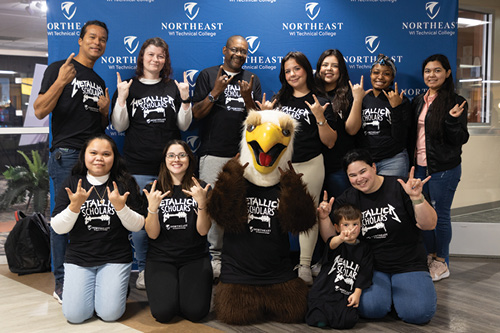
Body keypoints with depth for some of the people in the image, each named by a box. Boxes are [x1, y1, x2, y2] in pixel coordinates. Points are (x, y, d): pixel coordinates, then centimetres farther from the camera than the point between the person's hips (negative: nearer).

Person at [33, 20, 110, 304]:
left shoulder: (99, 82, 22)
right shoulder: (59, 68, 3)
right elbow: (40, 111, -7)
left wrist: (105, 110, 4)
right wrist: (61, 82, -20)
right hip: (67, 154, -6)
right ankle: (62, 283, 3)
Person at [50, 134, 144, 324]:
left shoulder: (125, 184, -2)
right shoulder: (72, 183, 1)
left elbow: (137, 226, -3)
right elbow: (58, 228, -3)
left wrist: (121, 207, -21)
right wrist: (75, 206, -20)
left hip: (115, 258, -1)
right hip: (79, 258, 1)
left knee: (110, 313, -10)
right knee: (75, 315, -8)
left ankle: (118, 286, 22)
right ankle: (89, 287, 23)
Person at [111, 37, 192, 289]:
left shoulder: (173, 88, 11)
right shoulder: (129, 87, 7)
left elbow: (183, 126, 8)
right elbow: (119, 126, 1)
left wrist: (185, 99, -6)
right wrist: (121, 98, -11)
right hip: (138, 167, -1)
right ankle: (143, 270, 16)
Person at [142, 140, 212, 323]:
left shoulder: (201, 188, 2)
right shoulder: (153, 190, 2)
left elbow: (203, 230, -7)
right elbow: (152, 234, -4)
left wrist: (202, 202, -23)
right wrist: (152, 207, -21)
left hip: (195, 257, 0)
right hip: (161, 257, 0)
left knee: (195, 312, -18)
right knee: (163, 312, -20)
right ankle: (168, 288, 14)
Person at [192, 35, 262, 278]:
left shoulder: (252, 80, 15)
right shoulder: (208, 75, 7)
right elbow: (196, 113, 1)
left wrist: (247, 97, -9)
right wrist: (216, 91, -10)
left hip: (244, 154, 2)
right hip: (214, 153, -2)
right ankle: (215, 256, 9)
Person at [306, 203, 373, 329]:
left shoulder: (364, 249, 12)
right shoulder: (337, 243, 2)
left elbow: (364, 273, 9)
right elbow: (332, 244, -24)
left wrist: (357, 293, -6)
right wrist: (341, 238, -49)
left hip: (345, 295, 3)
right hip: (323, 290, -3)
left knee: (348, 320, -23)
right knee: (318, 321, -27)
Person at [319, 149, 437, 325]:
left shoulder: (399, 188, -5)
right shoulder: (347, 199, 3)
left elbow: (429, 225, -9)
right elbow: (332, 239, 2)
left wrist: (417, 198, -26)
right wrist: (324, 217, -17)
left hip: (408, 264, -1)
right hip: (371, 267, 1)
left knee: (418, 313, -23)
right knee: (370, 308, -26)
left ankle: (396, 291, 10)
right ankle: (384, 290, 8)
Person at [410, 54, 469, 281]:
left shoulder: (455, 102, -8)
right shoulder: (418, 101, 10)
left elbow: (461, 139, -10)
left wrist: (452, 120, -27)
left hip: (444, 169, -6)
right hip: (420, 167, 6)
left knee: (440, 215, 2)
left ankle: (441, 263, 16)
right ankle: (429, 256, 28)